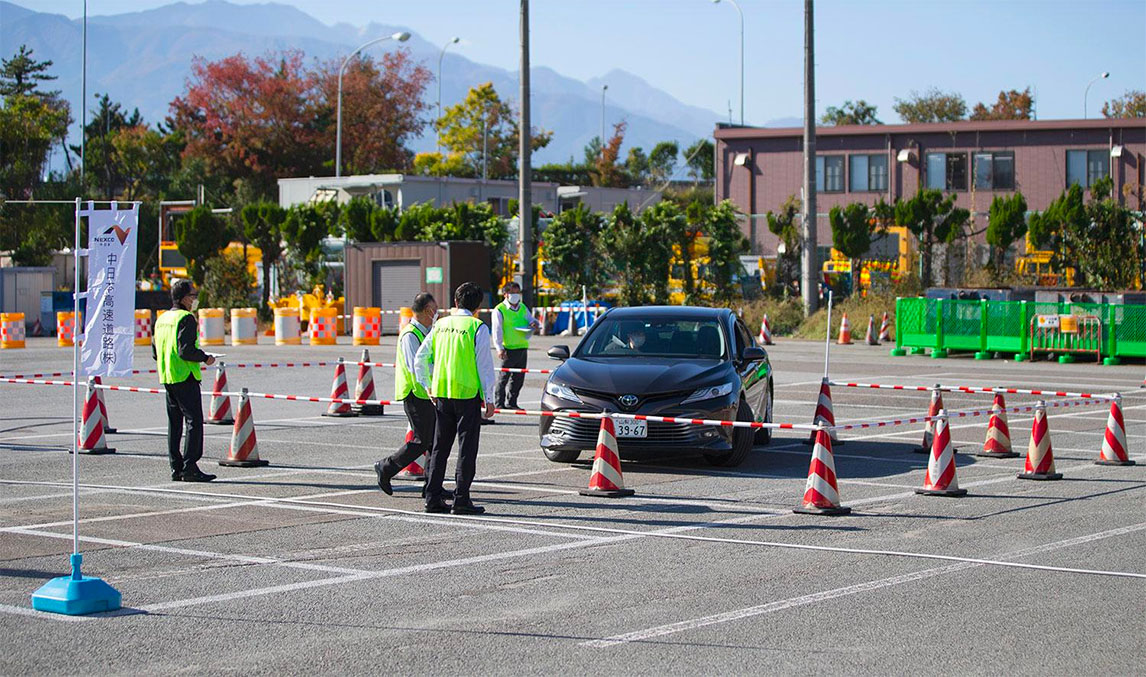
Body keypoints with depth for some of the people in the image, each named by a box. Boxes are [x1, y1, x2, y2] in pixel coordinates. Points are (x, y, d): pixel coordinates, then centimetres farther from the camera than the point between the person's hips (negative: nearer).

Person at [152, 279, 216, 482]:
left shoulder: (162, 319, 15)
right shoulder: (186, 318, -13)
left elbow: (155, 352, 17)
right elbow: (186, 350, -21)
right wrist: (205, 358, -7)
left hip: (167, 378, 9)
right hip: (185, 377, -9)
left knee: (174, 423, 11)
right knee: (194, 421, -8)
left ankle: (176, 467, 12)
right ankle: (190, 467, -13)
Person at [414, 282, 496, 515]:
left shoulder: (441, 325, 8)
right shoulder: (478, 328, -7)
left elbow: (421, 358, 9)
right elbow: (484, 365, -8)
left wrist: (428, 386, 17)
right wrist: (489, 399, -3)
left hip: (441, 394, 5)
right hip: (468, 394, -5)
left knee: (440, 447, 12)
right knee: (466, 448, 1)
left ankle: (433, 498, 11)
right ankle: (461, 500, -2)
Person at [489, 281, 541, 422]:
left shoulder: (523, 308, 15)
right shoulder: (500, 310, -3)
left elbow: (531, 320, 21)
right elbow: (497, 330, -9)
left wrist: (535, 324, -5)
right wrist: (499, 348, -20)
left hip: (522, 347, 6)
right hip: (508, 349, -6)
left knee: (518, 378, 10)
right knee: (503, 378, -6)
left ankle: (511, 403, 20)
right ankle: (498, 403, -1)